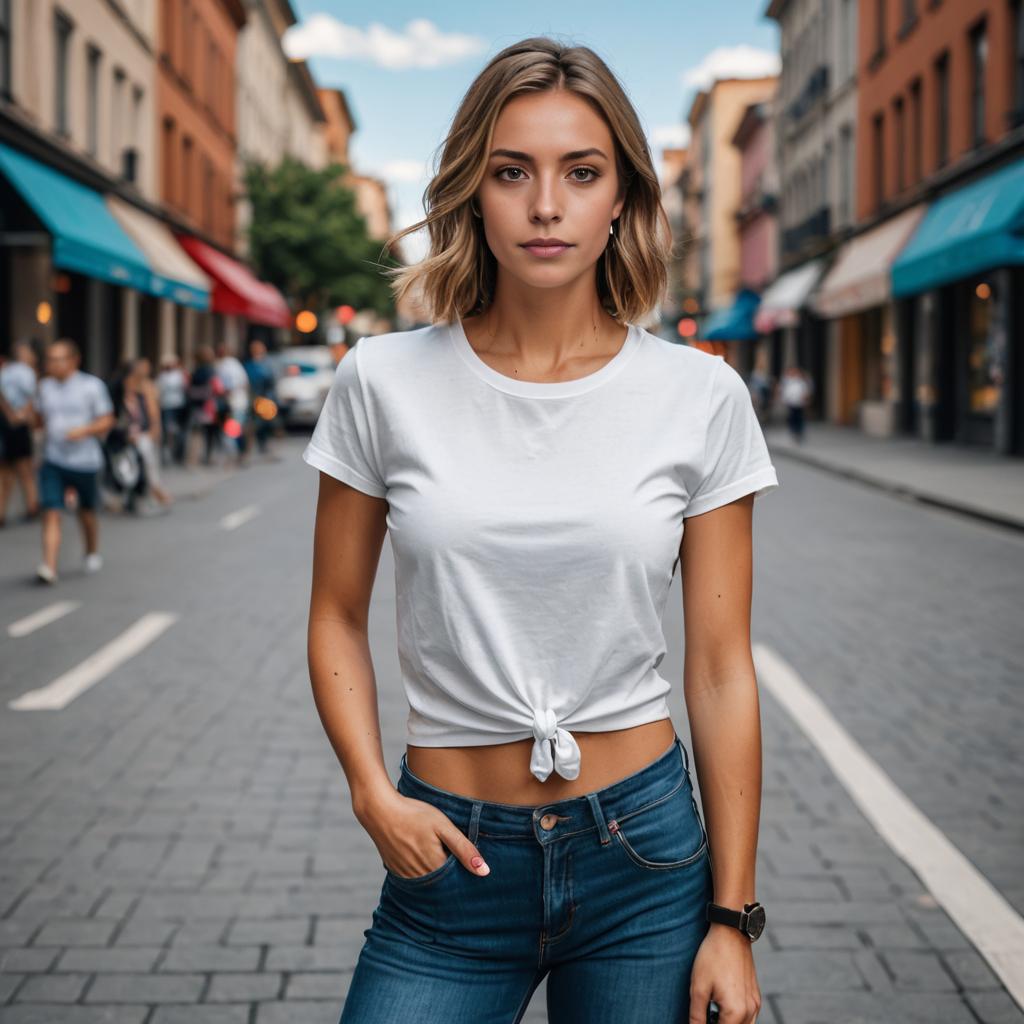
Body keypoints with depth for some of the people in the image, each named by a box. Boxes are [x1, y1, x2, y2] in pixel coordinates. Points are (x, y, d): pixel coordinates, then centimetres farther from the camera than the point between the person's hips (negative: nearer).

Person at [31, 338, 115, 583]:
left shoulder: (92, 386, -6)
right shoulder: (44, 386, 5)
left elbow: (107, 420, -4)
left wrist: (85, 430, -20)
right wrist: (47, 434, 1)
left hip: (85, 461, -2)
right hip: (53, 461, 2)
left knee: (86, 512, 14)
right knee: (51, 513, -11)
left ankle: (93, 553, 39)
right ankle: (49, 566, -17)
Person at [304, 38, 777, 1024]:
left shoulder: (700, 395, -5)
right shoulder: (385, 380, -4)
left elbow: (720, 668, -3)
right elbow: (338, 618, 5)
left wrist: (732, 919, -2)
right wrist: (372, 793, -10)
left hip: (646, 856, 0)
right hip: (450, 860, 0)